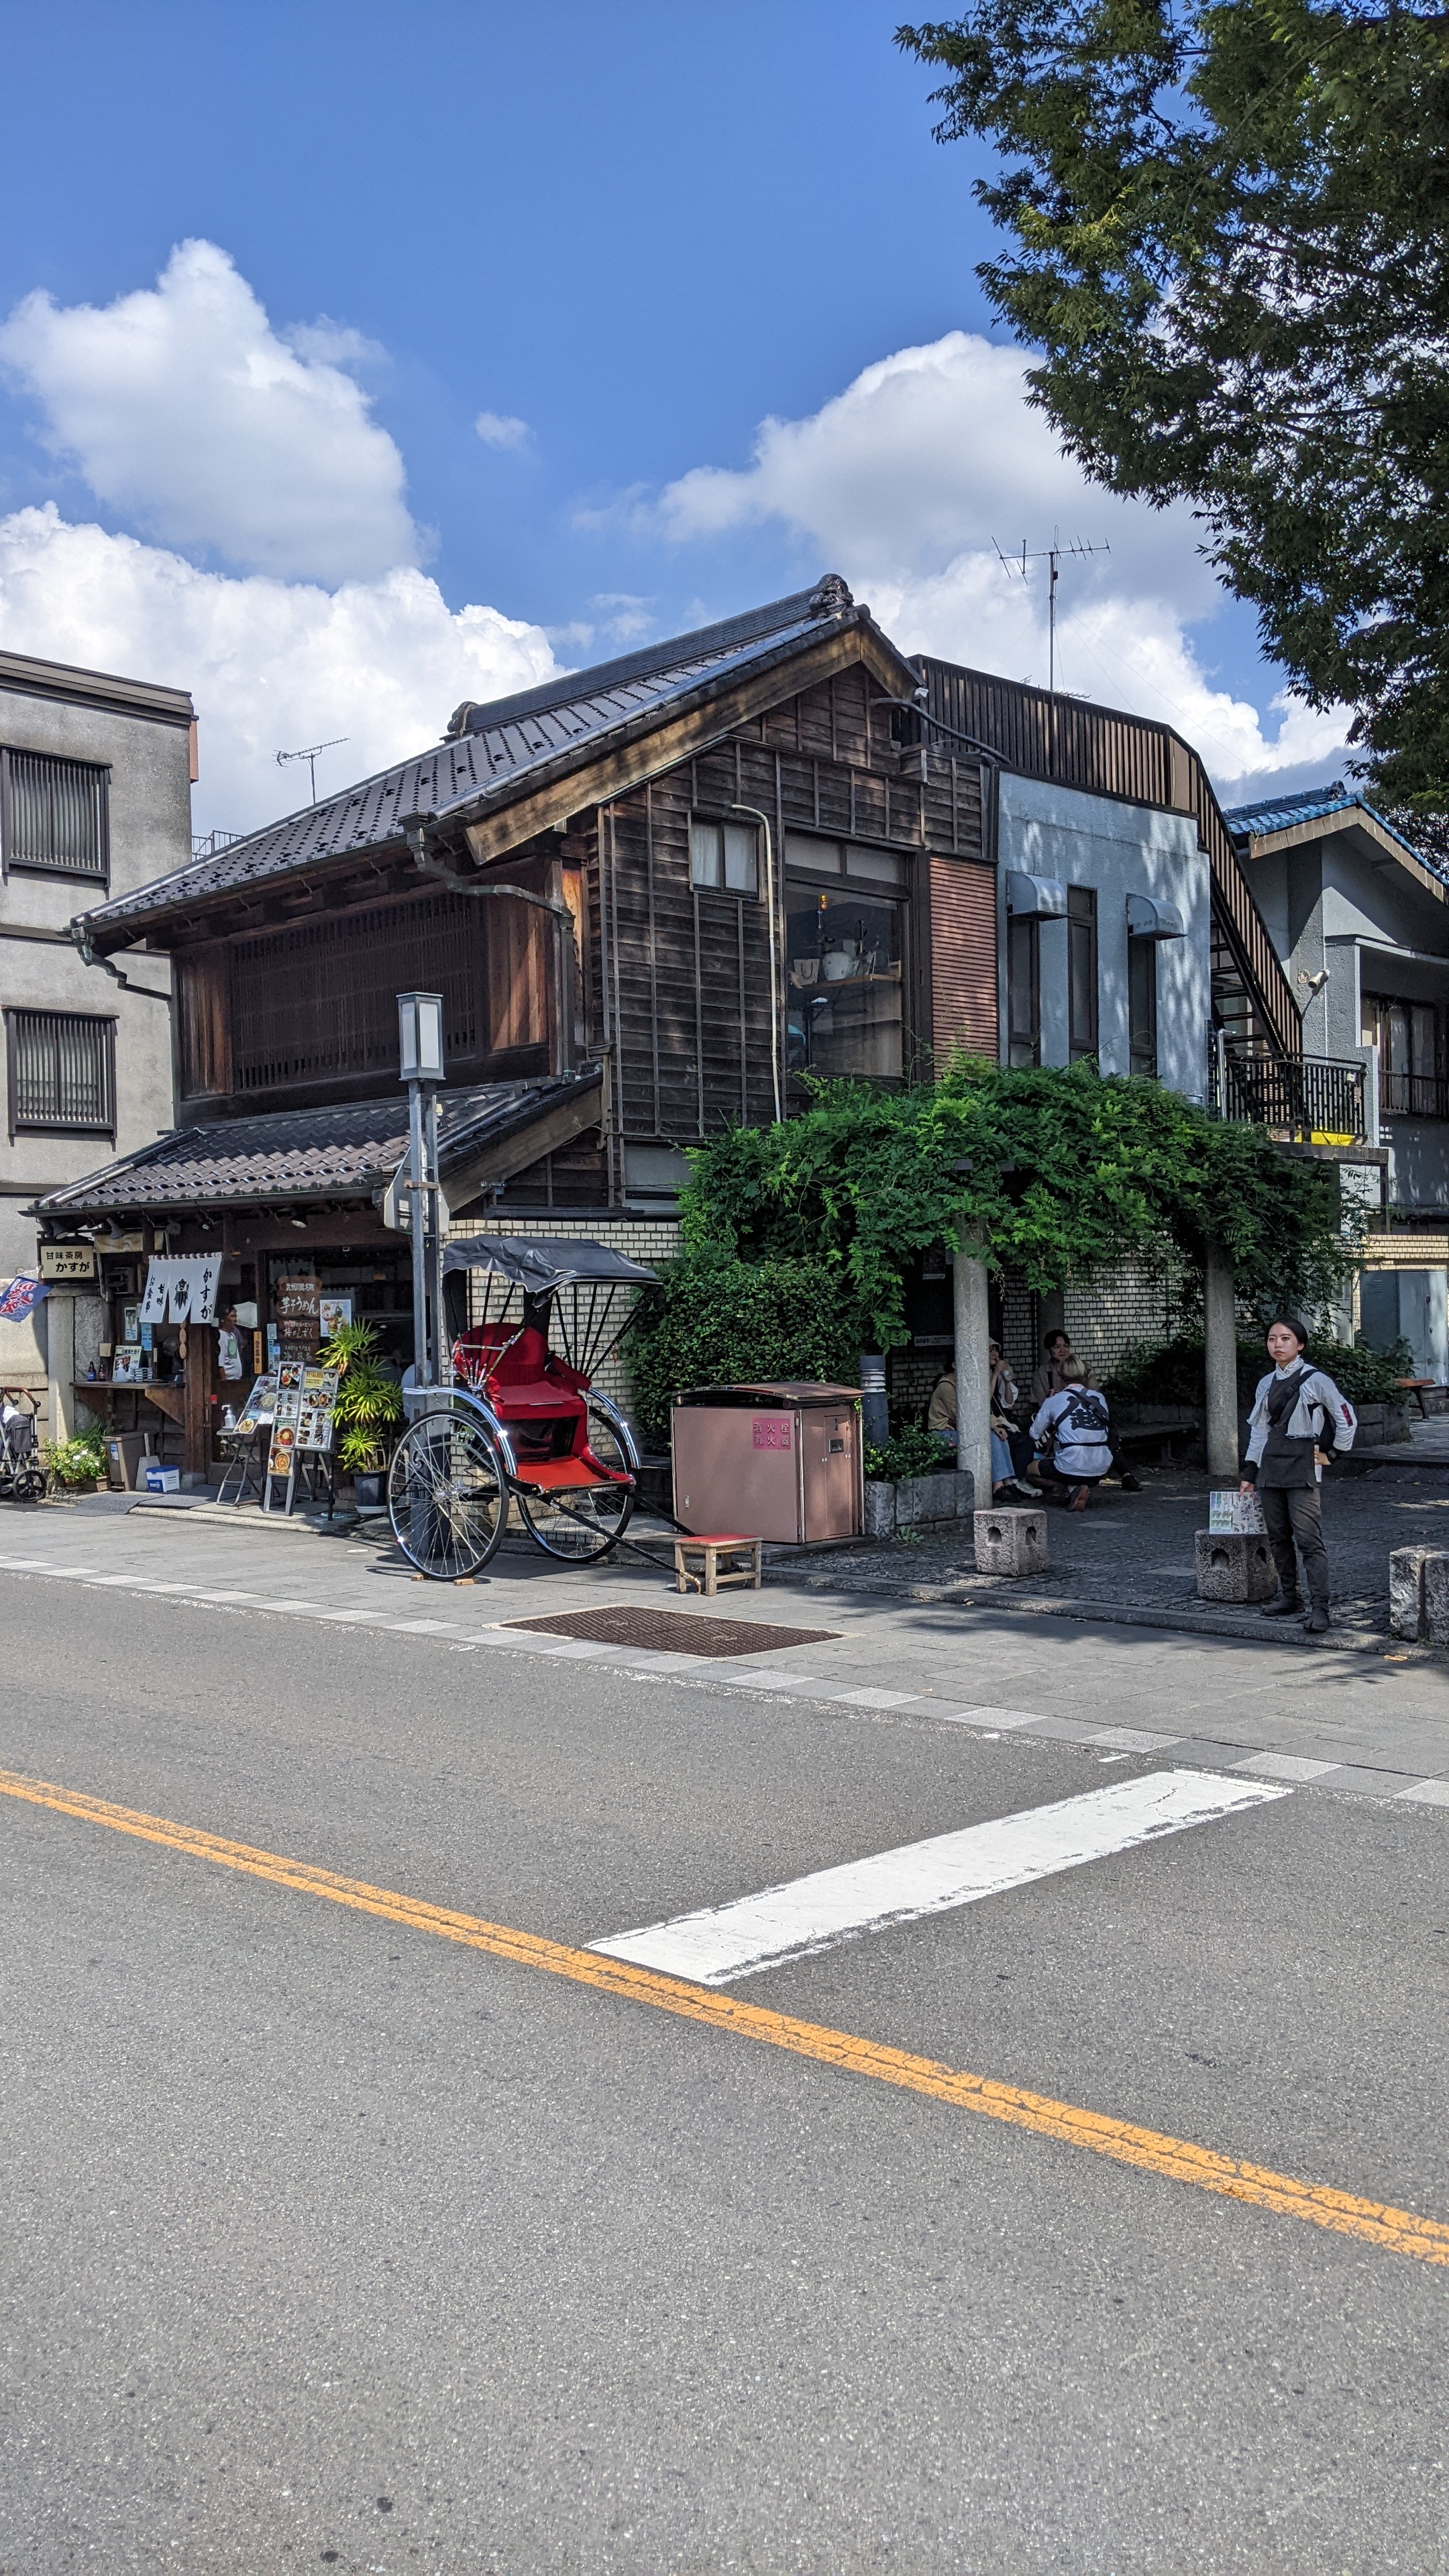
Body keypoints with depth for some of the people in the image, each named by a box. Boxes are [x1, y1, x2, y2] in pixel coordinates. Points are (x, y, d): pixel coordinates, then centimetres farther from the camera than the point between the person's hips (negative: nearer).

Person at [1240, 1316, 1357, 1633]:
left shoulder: (1315, 1379, -6)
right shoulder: (1266, 1384, 13)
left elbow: (1347, 1419, -1)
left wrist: (1334, 1455, 2)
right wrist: (1250, 1472, 14)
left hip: (1302, 1466, -6)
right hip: (1271, 1465, 7)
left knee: (1308, 1538, -12)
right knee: (1278, 1536, 9)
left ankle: (1319, 1607, -12)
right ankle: (1288, 1595, 21)